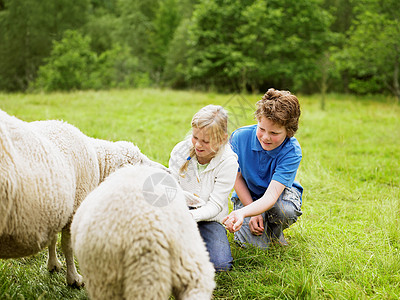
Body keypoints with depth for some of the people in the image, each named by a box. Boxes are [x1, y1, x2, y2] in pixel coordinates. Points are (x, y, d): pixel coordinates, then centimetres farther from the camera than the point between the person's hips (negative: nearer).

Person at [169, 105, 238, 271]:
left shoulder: (228, 162, -17)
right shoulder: (181, 149, -11)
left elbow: (215, 206, -17)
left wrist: (193, 215, -38)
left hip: (209, 217, -1)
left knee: (221, 264, -22)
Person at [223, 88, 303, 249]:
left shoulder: (291, 152, -29)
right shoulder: (240, 137, -23)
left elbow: (271, 196, -38)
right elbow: (237, 177, -8)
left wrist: (243, 212, -58)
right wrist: (253, 213, -17)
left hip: (280, 193, -1)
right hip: (247, 195, 1)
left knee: (288, 209, -38)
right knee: (256, 244, -22)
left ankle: (275, 230, 1)